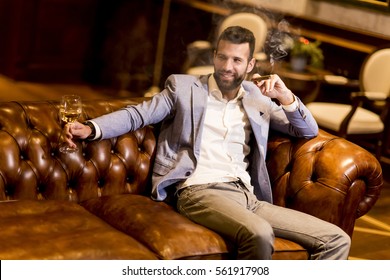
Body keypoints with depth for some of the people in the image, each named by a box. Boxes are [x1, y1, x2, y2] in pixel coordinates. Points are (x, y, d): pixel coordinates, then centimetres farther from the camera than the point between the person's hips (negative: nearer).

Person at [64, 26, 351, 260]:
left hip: (249, 196, 5)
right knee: (259, 234, -37)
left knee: (337, 239, -10)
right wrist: (91, 128, -12)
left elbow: (309, 131, 22)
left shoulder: (257, 96, 21)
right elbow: (138, 114, 5)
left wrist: (286, 97, 3)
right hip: (201, 192, -5)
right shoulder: (183, 87, 13)